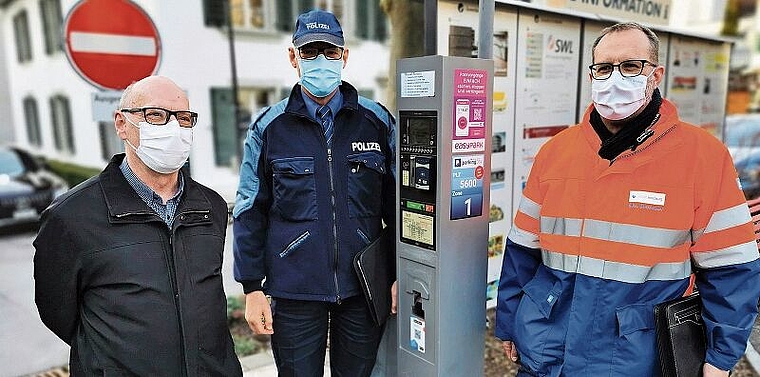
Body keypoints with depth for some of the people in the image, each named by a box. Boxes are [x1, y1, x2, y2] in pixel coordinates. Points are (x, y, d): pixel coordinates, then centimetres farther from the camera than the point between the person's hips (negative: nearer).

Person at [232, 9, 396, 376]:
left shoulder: (377, 121, 0)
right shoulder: (269, 126, -1)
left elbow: (396, 205, 5)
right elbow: (250, 213, 1)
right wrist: (252, 289, -1)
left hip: (364, 286, 1)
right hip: (294, 290, -1)